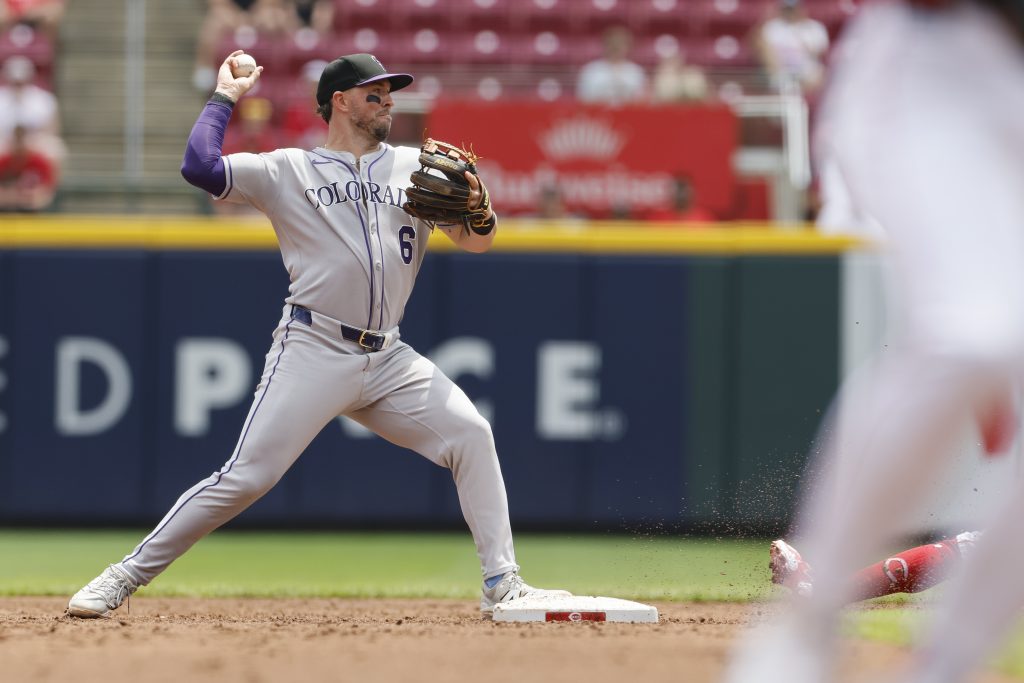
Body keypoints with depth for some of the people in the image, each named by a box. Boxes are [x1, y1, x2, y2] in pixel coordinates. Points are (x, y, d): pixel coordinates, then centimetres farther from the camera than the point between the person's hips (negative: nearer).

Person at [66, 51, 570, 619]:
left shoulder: (416, 168, 15)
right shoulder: (287, 171, 4)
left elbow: (476, 243, 10)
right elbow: (200, 167, -10)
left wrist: (478, 210, -13)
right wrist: (226, 96, 2)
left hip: (389, 359, 4)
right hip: (313, 353, -4)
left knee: (470, 436, -11)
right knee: (246, 477, -12)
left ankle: (502, 583, -5)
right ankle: (127, 575, -2)